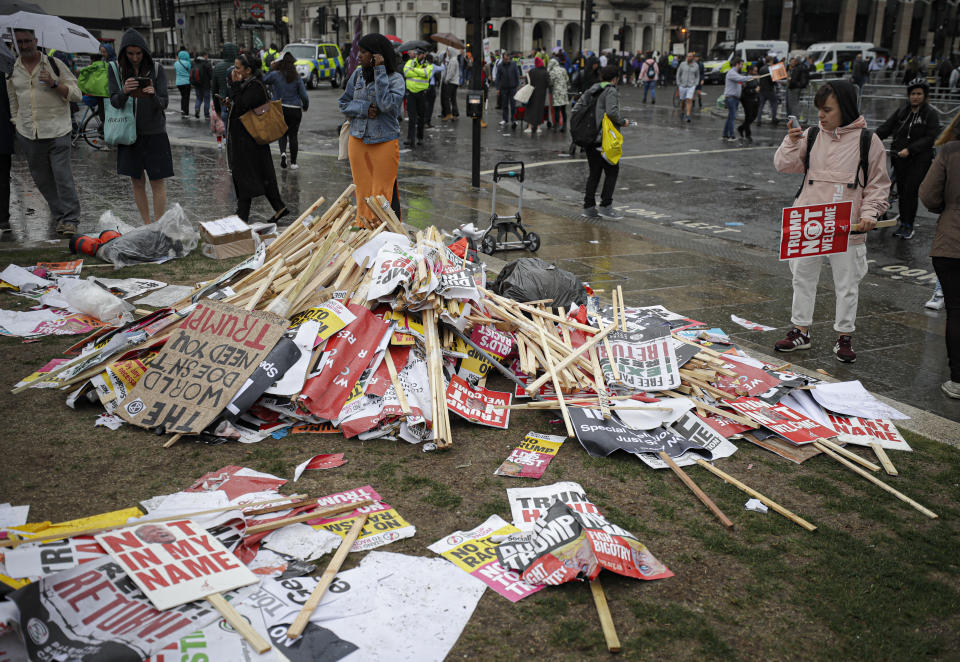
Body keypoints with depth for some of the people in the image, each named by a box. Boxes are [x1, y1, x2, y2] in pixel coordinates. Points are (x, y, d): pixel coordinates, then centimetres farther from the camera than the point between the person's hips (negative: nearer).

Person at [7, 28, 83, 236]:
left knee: (62, 175, -10)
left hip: (57, 131, -4)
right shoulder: (11, 70, 10)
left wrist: (54, 84, -17)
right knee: (42, 178, 5)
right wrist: (17, 128, 18)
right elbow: (13, 103, 20)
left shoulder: (54, 64, -1)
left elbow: (76, 94, -2)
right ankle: (59, 215, 16)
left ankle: (70, 219, -5)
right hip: (28, 133, 4)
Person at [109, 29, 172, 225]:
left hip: (154, 133, -2)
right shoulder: (117, 70, 1)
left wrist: (153, 96, -31)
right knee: (137, 181, 7)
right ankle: (146, 225, 17)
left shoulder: (157, 70, -3)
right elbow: (114, 102, -7)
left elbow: (163, 104, -8)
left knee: (157, 181, -2)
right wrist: (124, 92, -28)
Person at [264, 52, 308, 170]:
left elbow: (262, 80, 7)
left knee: (282, 133, 16)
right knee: (293, 135, 8)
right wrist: (305, 107, 15)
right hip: (295, 110, 0)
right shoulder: (297, 78, -3)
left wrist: (271, 68, 13)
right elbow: (304, 96, -3)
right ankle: (293, 162, 10)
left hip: (279, 109, 0)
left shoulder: (275, 75, -7)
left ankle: (283, 152, -12)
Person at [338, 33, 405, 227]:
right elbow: (343, 103, 9)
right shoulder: (358, 74, 6)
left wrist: (379, 71, -21)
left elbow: (386, 104, -24)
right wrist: (365, 109, -10)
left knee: (384, 195, -2)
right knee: (363, 193, 11)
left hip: (385, 143, -5)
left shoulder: (395, 79, -8)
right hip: (358, 141, 5)